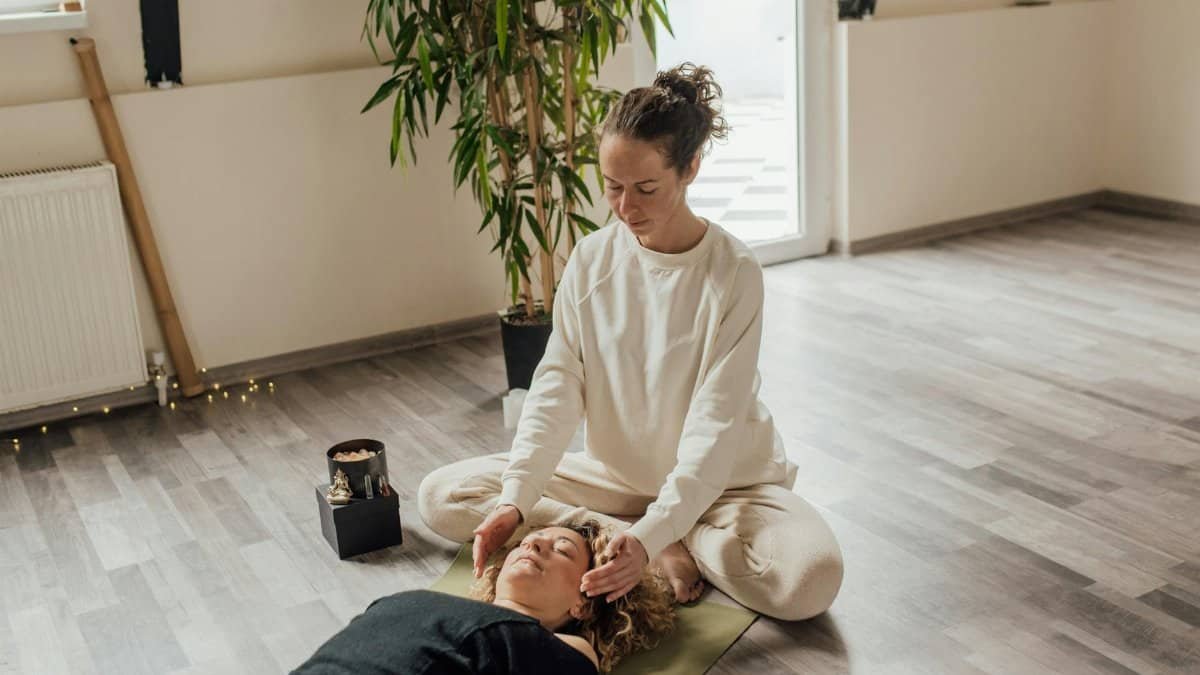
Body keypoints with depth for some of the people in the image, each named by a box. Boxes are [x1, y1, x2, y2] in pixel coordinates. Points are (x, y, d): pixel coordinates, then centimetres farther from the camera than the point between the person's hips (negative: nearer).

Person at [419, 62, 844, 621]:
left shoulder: (733, 273, -19)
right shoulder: (591, 259, -7)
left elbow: (714, 427, -24)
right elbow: (557, 386, -10)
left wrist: (650, 536, -37)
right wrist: (514, 502, -25)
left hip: (720, 482, -4)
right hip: (617, 474, 5)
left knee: (811, 577, -34)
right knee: (441, 496, -11)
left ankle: (666, 545, -7)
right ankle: (671, 550, -14)